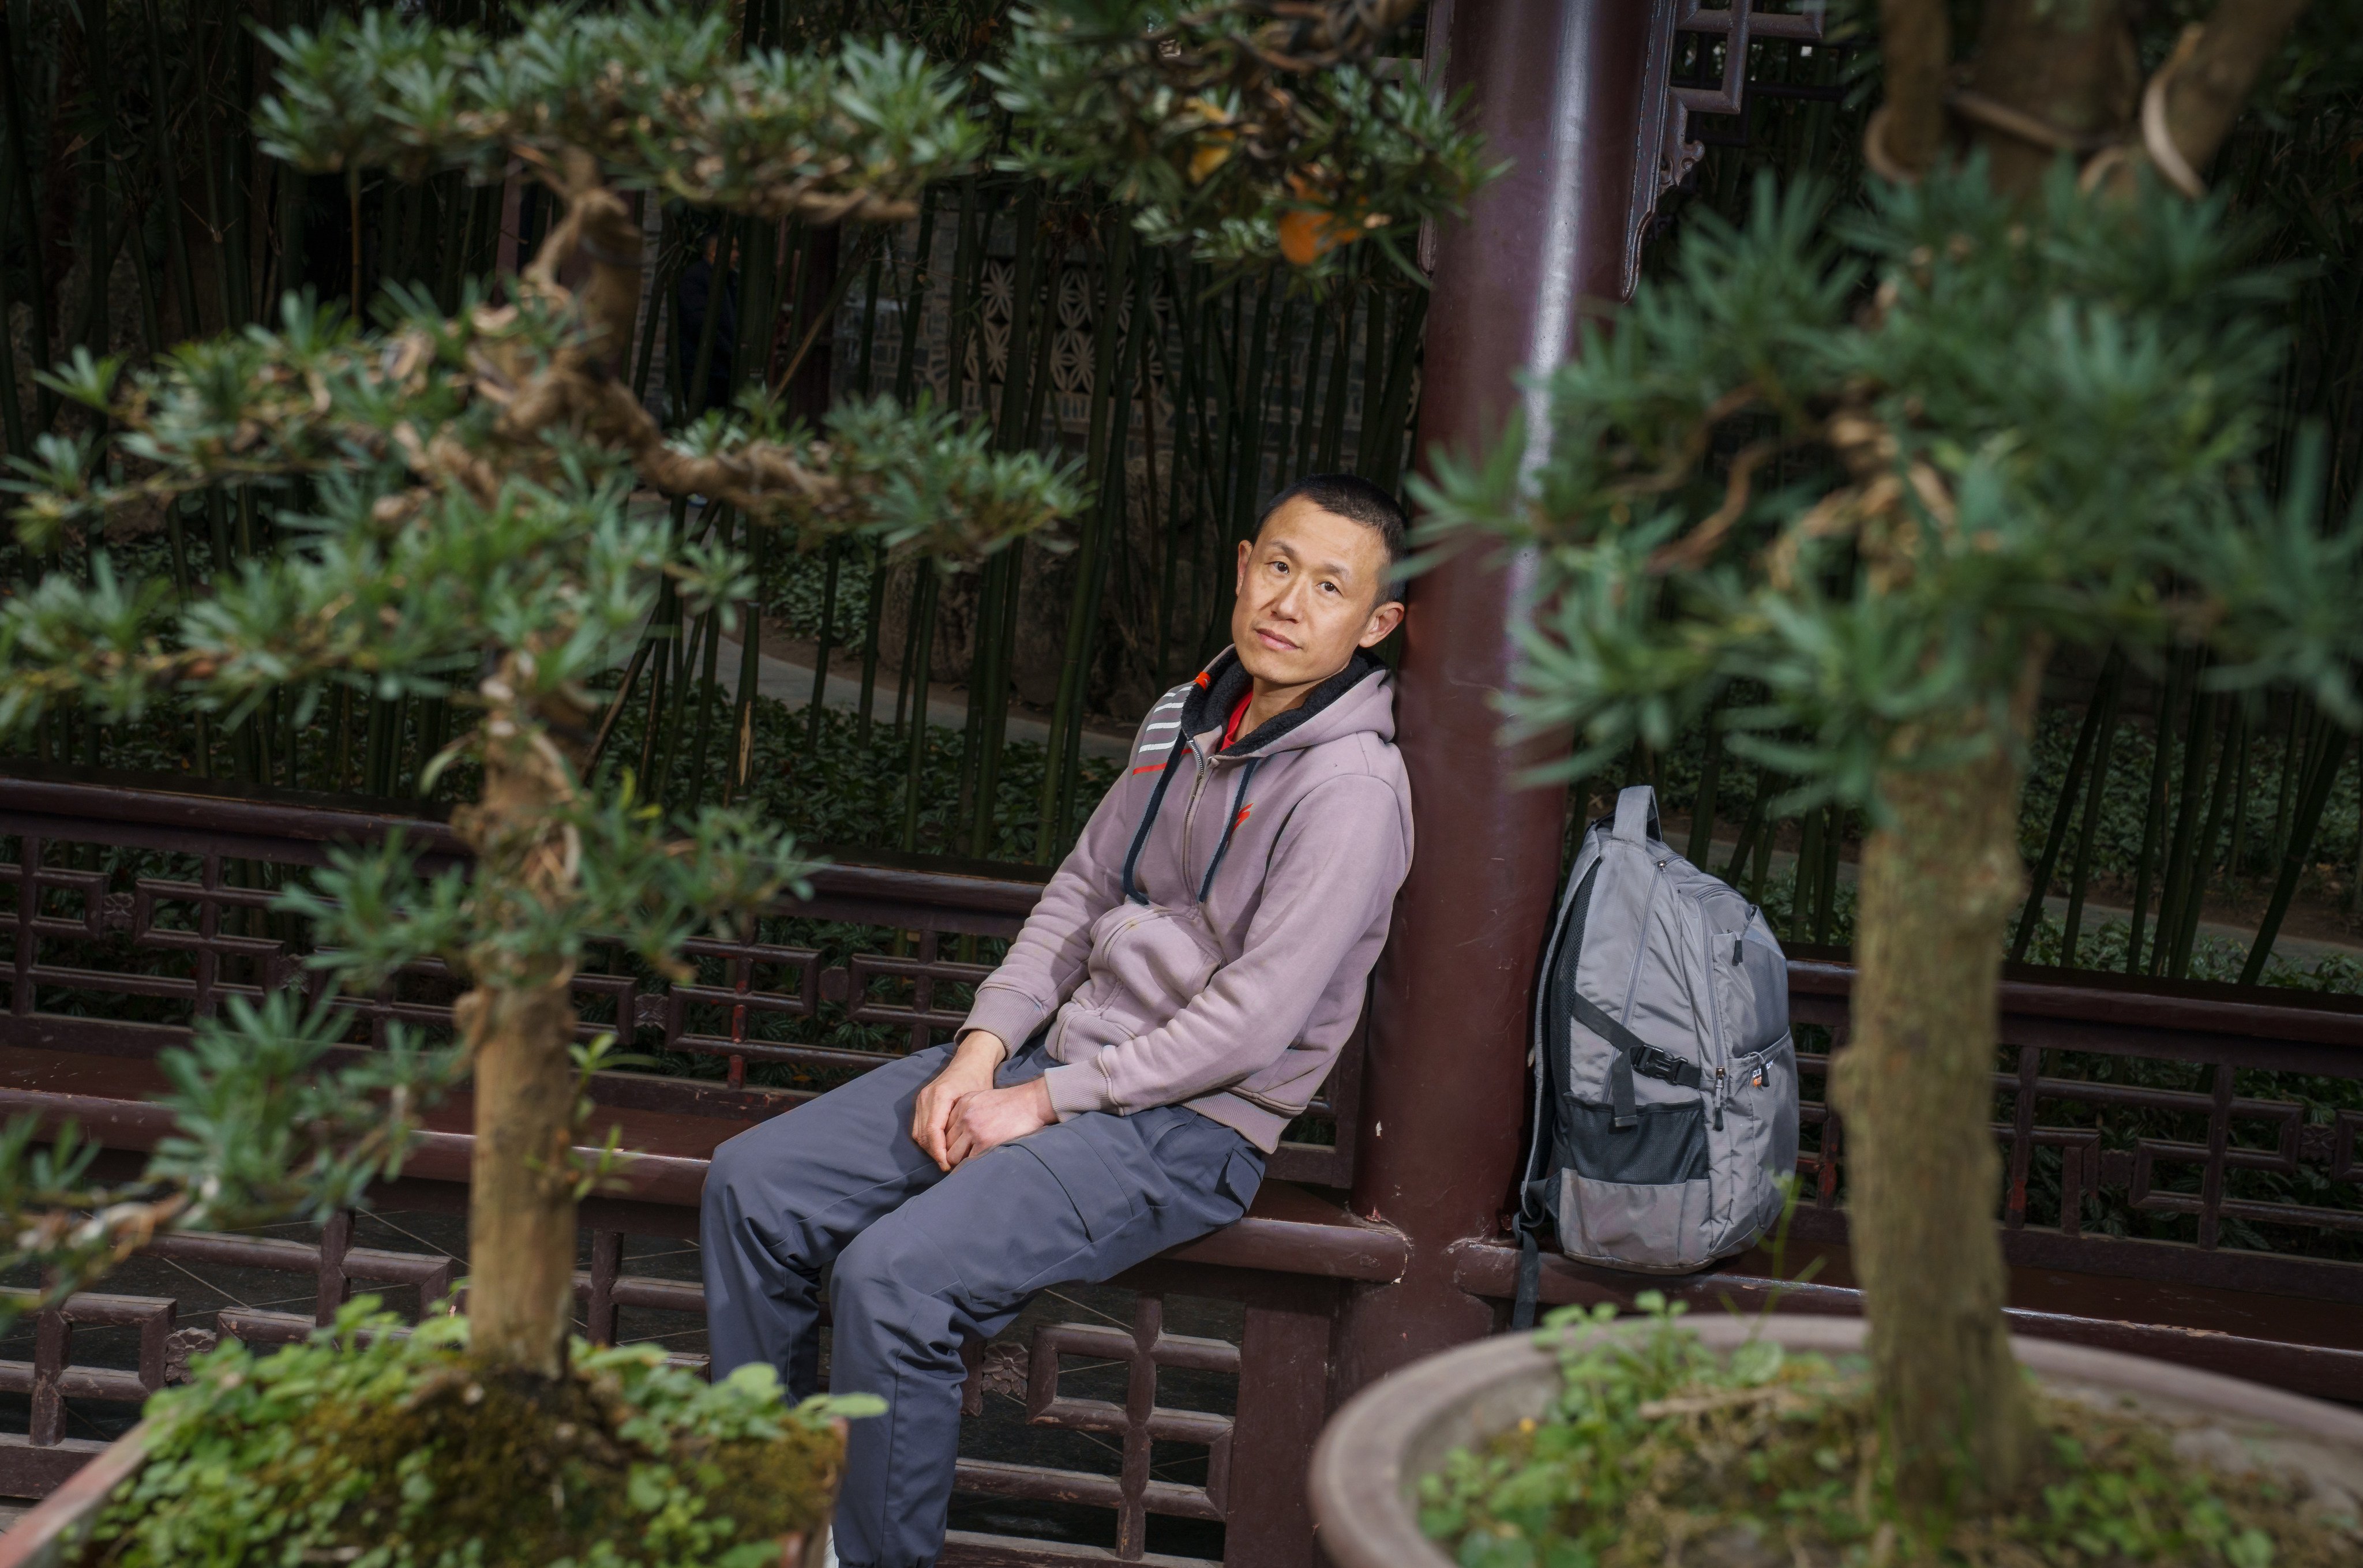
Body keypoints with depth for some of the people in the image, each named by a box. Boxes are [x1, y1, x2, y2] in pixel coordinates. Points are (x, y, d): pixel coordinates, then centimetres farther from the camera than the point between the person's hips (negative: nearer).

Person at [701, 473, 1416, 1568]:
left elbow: (1250, 1024, -20)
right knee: (753, 1183, -1)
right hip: (1053, 1058, 8)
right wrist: (983, 1048, -1)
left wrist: (1044, 1104, -14)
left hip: (1187, 1128, -8)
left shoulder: (1352, 789, -16)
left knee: (891, 1276, -26)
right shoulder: (1187, 718, 9)